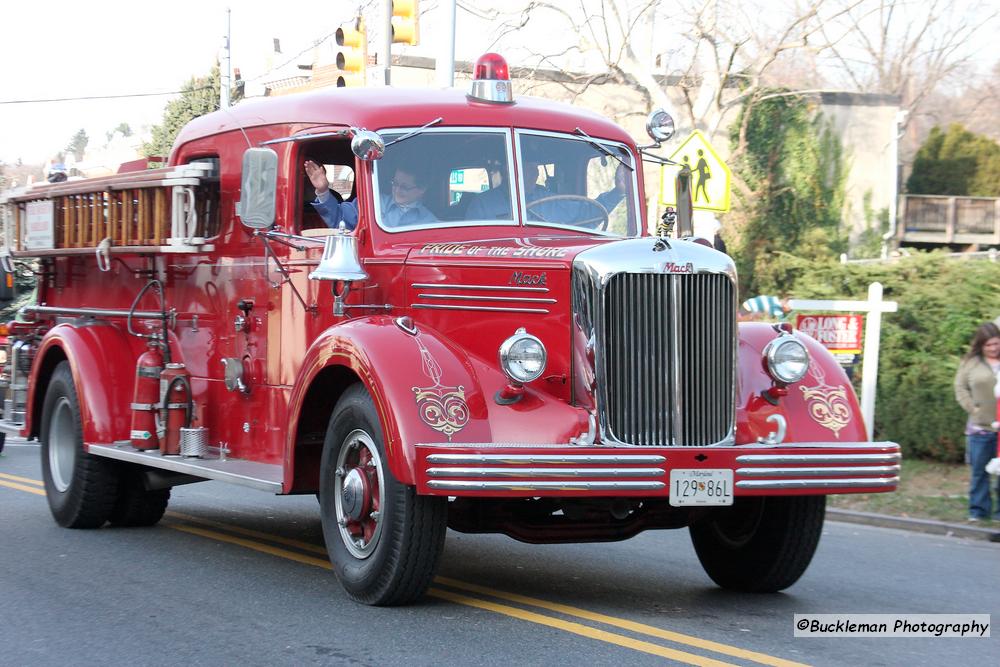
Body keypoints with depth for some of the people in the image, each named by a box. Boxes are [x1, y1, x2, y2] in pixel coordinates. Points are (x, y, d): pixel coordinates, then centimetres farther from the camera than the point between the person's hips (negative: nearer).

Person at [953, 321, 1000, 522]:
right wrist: (972, 408, -5)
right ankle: (978, 509, 16)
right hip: (980, 428, 1)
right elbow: (960, 387, 7)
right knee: (979, 470, 7)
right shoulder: (971, 363, 4)